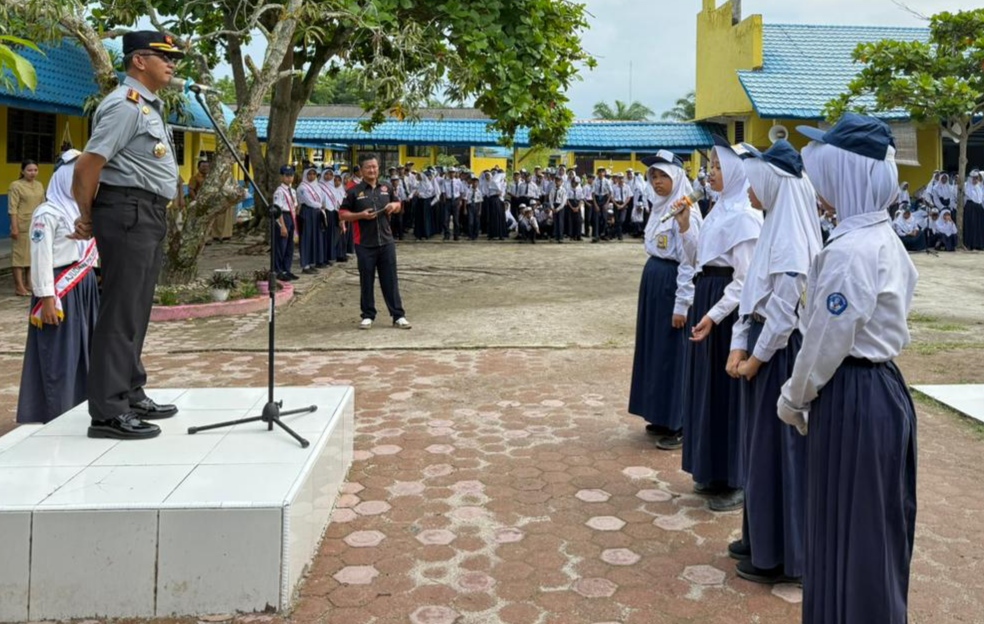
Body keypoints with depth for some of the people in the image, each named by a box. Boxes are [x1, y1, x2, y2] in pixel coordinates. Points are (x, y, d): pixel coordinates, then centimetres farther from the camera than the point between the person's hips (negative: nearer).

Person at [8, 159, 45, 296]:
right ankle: (19, 286, -3)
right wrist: (14, 227, -16)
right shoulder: (16, 185, -5)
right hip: (22, 226, -6)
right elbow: (13, 208, -10)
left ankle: (29, 284, 18)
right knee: (20, 254, -4)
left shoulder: (39, 185, 13)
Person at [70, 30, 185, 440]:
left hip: (149, 216, 10)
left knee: (136, 311, 15)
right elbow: (87, 167, -18)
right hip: (129, 213, -10)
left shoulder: (150, 107, 19)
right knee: (121, 312, -8)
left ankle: (130, 397, 25)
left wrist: (92, 219, 20)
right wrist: (89, 219, -5)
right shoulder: (126, 105, -13)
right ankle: (107, 412, -4)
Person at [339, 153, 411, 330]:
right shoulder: (354, 191, -2)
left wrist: (395, 205, -2)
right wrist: (361, 215, -17)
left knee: (390, 280, 5)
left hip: (386, 241, 2)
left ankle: (398, 316, 9)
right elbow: (343, 214, -1)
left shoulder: (387, 188, 9)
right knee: (367, 281, 5)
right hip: (364, 244, -2)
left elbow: (398, 205, 22)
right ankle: (368, 316, 17)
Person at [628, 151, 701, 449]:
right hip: (653, 280, 9)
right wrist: (652, 281, 17)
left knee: (672, 352, -3)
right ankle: (661, 417, 26)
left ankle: (680, 426, 7)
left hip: (672, 283, -9)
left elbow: (689, 261, -18)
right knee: (653, 348, 14)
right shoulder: (660, 207, 12)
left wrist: (682, 304, -19)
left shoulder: (684, 212, -15)